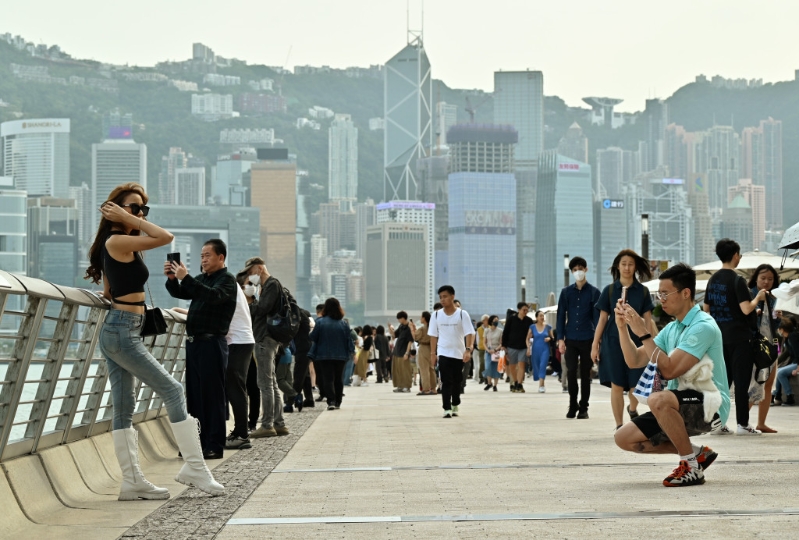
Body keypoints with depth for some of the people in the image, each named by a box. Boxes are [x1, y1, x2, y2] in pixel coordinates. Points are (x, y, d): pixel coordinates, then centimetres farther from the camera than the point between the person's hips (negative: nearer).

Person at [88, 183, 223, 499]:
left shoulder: (114, 244, 15)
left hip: (113, 329, 10)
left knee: (124, 407, 7)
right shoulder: (118, 241, -14)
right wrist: (128, 220, -14)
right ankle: (194, 467, -8)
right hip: (124, 332, -10)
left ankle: (132, 481, 7)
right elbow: (166, 238, -21)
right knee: (173, 391, -7)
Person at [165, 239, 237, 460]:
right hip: (194, 342, 8)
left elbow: (213, 295, -24)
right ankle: (199, 442, 15)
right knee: (194, 394, 9)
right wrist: (172, 278, -5)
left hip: (212, 343, -8)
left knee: (212, 395, -7)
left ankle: (215, 446, -5)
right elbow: (180, 293, 15)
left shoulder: (227, 279, -5)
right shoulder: (201, 279, 18)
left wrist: (185, 278, -30)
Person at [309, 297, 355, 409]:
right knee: (338, 379, 14)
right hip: (341, 356, 2)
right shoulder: (343, 323, -3)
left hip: (324, 355, -2)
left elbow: (313, 338, -6)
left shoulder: (320, 322, -10)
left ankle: (331, 401, -18)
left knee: (328, 379, -2)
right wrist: (352, 351, 14)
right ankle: (338, 402, 16)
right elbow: (349, 339, 1)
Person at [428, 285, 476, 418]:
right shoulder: (436, 315, 0)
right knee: (446, 382, -11)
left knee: (457, 382, 12)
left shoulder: (462, 314, -7)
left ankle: (455, 405, 32)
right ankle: (447, 409, -12)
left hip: (459, 354, 0)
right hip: (443, 353, 0)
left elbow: (469, 333, -10)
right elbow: (433, 335, 6)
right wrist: (433, 353, 3)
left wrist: (468, 350, -23)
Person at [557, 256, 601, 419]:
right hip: (570, 339, 1)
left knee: (585, 374, 3)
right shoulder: (566, 292, 7)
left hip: (587, 339, -1)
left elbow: (597, 317, 1)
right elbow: (561, 315, 6)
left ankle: (583, 408, 9)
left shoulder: (594, 292, 3)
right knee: (571, 372, -3)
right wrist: (560, 338, -1)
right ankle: (572, 405, 9)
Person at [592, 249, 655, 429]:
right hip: (613, 341, 0)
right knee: (617, 385, -2)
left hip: (636, 341, 0)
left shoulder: (643, 291, 5)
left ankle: (632, 409, 31)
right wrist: (595, 345, 1)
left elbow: (647, 320, 4)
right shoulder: (609, 290, 4)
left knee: (636, 384, -2)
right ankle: (619, 426, 6)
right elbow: (602, 319, 5)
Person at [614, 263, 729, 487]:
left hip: (710, 405, -9)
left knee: (658, 400, -37)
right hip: (683, 406, 9)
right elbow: (634, 361, 11)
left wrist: (643, 333, -20)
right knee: (624, 438, -2)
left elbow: (669, 370, -23)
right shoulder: (671, 328, 11)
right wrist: (622, 327, -1)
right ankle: (696, 453, 6)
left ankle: (691, 466, -18)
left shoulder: (703, 327, -17)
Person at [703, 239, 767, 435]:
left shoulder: (713, 280, 9)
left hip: (719, 336, 7)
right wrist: (758, 298, -3)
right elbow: (746, 309, -20)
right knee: (741, 381, -2)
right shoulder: (737, 280, -14)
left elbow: (706, 309, 15)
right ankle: (742, 424, -1)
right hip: (739, 337, -7)